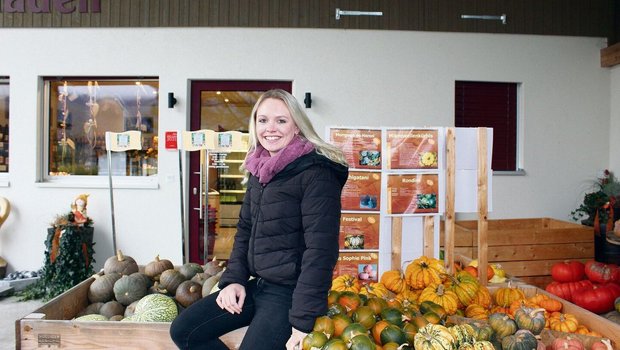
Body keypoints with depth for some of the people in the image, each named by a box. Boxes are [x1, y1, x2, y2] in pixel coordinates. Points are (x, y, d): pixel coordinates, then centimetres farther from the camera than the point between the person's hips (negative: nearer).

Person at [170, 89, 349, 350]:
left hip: (290, 292, -8)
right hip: (257, 285, 8)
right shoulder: (259, 171, 9)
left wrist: (304, 318, -22)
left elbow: (320, 248, -21)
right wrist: (234, 279, 4)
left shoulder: (316, 172, -16)